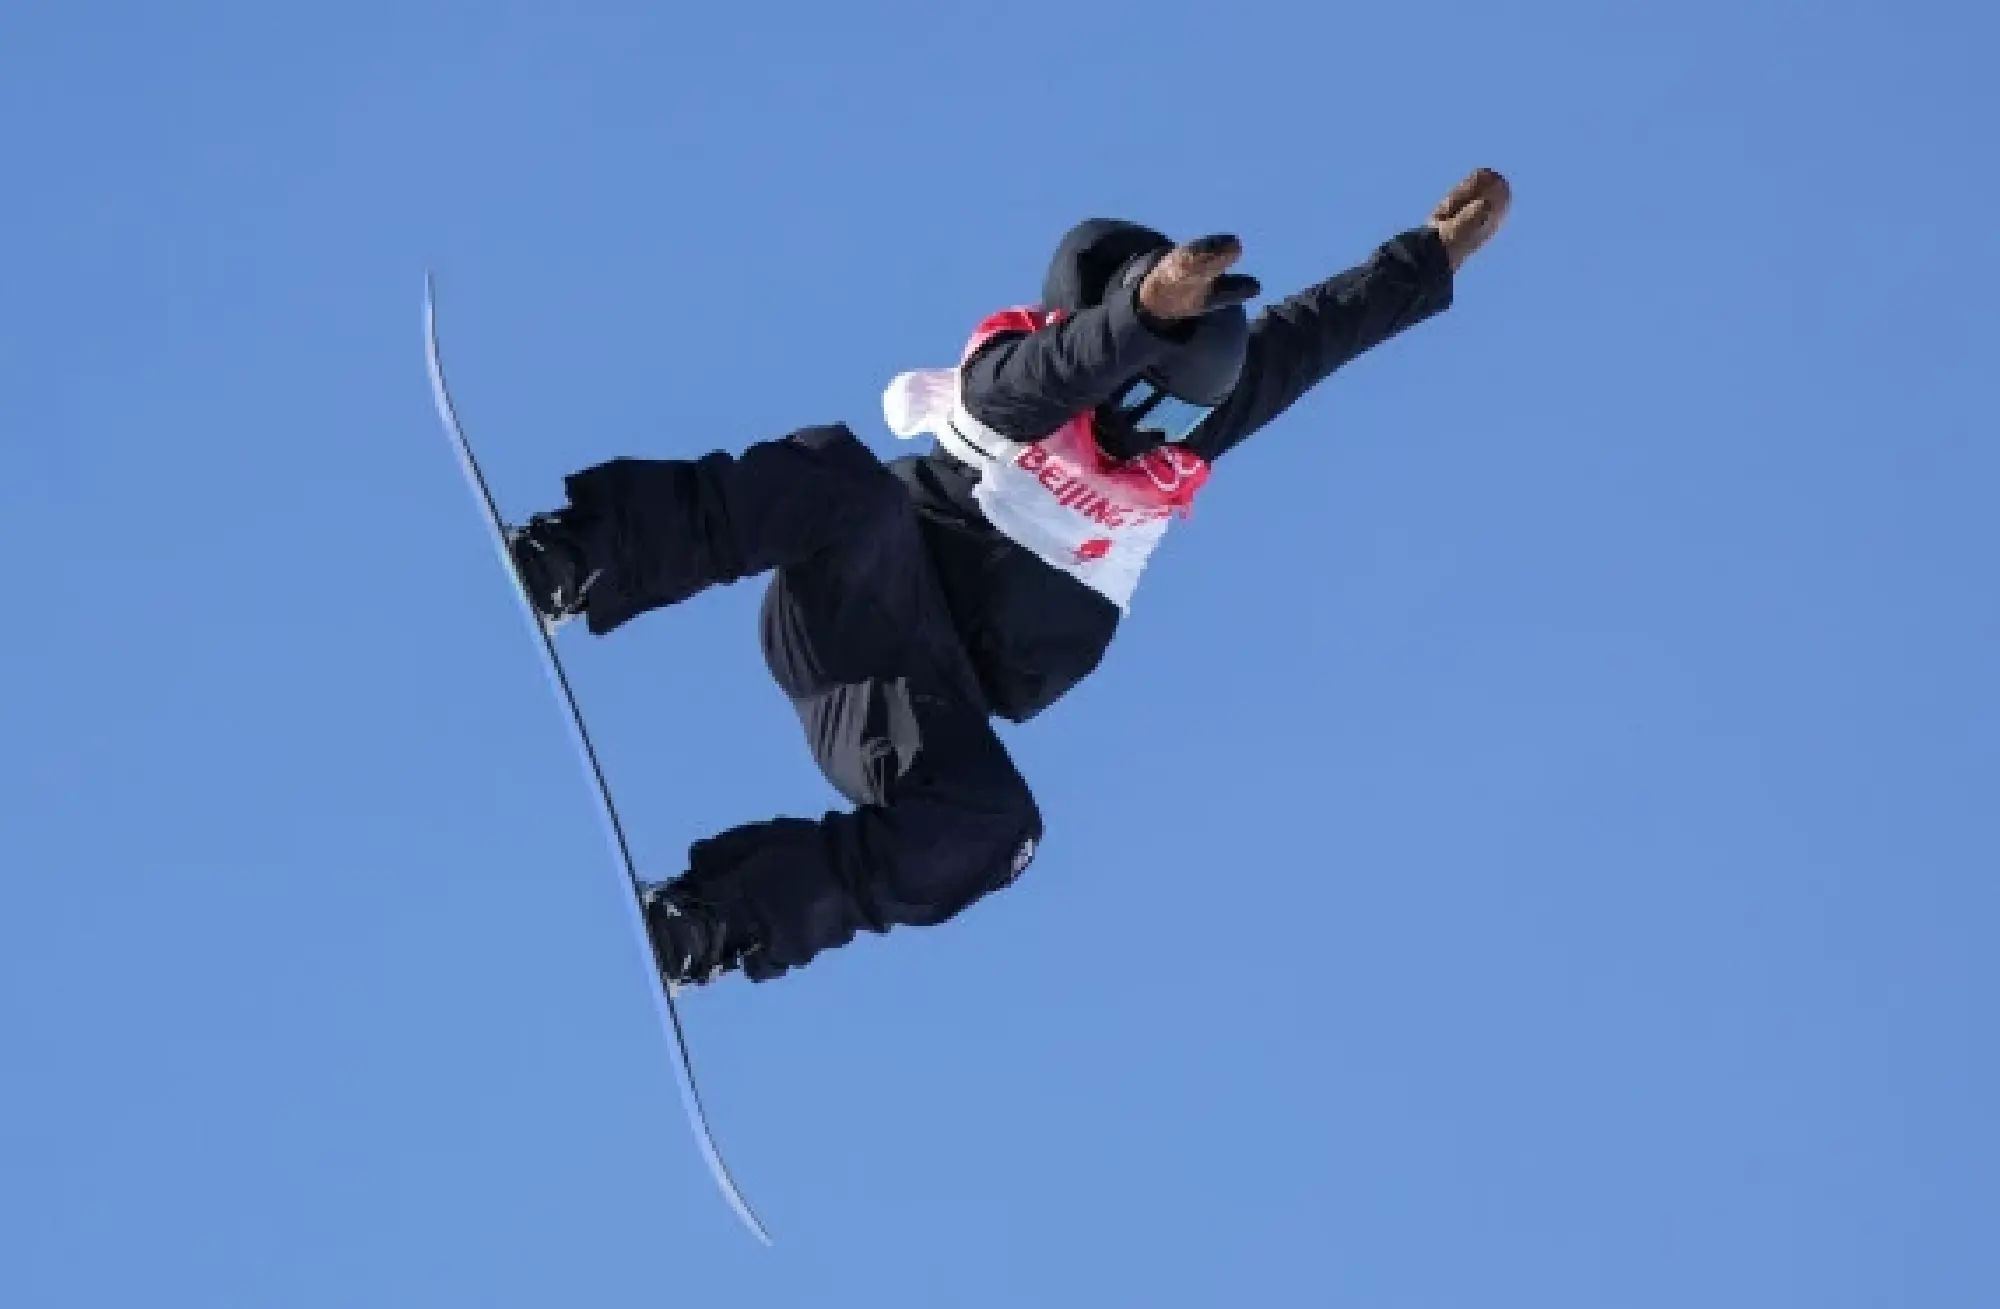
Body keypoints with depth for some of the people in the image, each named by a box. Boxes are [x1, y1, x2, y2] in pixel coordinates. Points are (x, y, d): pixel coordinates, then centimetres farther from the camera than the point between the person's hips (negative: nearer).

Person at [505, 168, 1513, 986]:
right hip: (854, 611, -5)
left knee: (987, 828, -27)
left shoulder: (1185, 432, 11)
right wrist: (1148, 308, -51)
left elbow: (1318, 329, 20)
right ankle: (589, 559, -42)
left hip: (937, 690, 5)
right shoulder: (1017, 377, -7)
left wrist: (1439, 251, 21)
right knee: (844, 482, -38)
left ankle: (715, 923, -24)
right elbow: (1041, 380, -33)